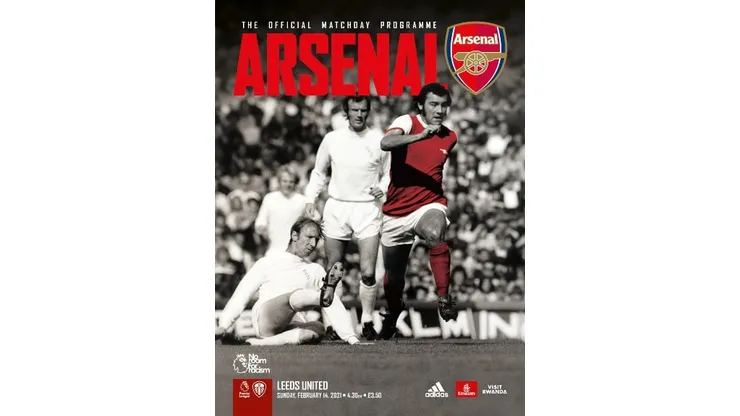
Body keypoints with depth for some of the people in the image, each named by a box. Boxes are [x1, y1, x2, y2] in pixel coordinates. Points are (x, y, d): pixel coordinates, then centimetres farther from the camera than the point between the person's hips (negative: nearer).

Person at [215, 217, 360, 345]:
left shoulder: (316, 270, 26)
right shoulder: (267, 263, 19)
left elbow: (334, 307, 17)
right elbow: (240, 296, 13)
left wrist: (350, 336, 2)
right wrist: (223, 325, -2)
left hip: (293, 325, 3)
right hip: (264, 319, -3)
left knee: (318, 329, -33)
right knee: (294, 297, -33)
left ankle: (256, 343, -41)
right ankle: (323, 296, -66)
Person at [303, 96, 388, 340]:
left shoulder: (379, 140, -1)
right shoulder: (332, 139, 2)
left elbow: (389, 173, 10)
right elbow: (319, 172, 14)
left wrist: (382, 188, -10)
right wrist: (311, 199, 4)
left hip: (368, 208, -1)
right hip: (336, 207, 2)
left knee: (368, 272, -9)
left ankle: (367, 322, 5)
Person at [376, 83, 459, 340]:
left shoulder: (450, 138, 4)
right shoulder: (407, 122, -9)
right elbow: (385, 143, -32)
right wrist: (420, 136, -42)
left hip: (429, 205, 1)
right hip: (397, 211, 0)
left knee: (435, 233, -38)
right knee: (393, 273, 14)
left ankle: (443, 297, -27)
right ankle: (393, 313, 46)